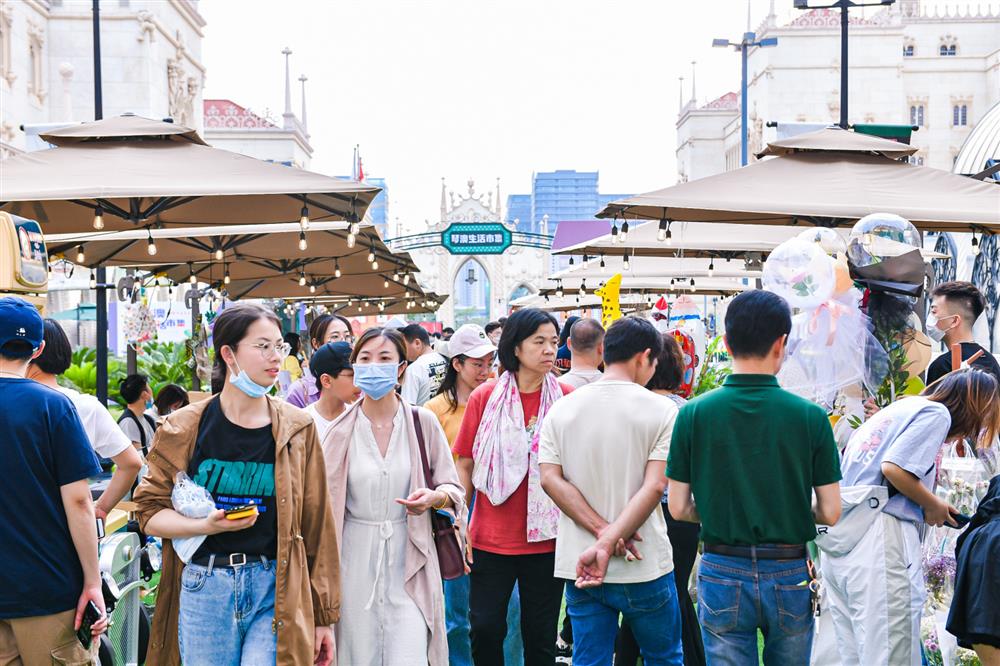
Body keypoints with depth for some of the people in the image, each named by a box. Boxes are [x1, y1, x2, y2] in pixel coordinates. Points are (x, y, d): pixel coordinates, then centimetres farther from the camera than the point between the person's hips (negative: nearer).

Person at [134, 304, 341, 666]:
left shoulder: (297, 428, 3)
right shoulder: (184, 429, 2)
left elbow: (317, 525, 5)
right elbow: (149, 512, 4)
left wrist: (324, 616, 6)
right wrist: (207, 525, -15)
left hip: (276, 592, 0)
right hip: (204, 590, 0)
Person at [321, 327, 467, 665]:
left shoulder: (422, 422, 0)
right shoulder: (341, 429, 1)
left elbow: (454, 489, 5)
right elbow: (325, 498, 8)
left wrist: (434, 497, -17)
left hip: (409, 561, -1)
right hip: (356, 562, 1)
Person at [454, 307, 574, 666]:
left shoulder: (566, 398, -1)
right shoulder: (485, 397, -1)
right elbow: (465, 466, 4)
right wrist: (459, 522, -2)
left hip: (546, 538, 0)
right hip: (491, 538, 0)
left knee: (540, 635, 8)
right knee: (485, 627, 2)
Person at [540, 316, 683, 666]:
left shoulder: (561, 410, 4)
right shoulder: (661, 410, -6)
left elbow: (550, 478, -6)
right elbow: (654, 486, -16)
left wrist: (602, 530, -13)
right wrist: (608, 543, -20)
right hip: (645, 570, -2)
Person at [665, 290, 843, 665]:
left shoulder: (694, 413, -7)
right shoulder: (810, 416, -9)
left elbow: (678, 508, -3)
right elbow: (830, 513, -5)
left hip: (723, 574, 0)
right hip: (789, 575, 0)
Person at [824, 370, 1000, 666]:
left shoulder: (896, 409, 25)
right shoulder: (936, 413, -1)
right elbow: (894, 468, -16)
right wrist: (933, 505, -1)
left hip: (840, 539, 9)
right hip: (880, 539, -9)